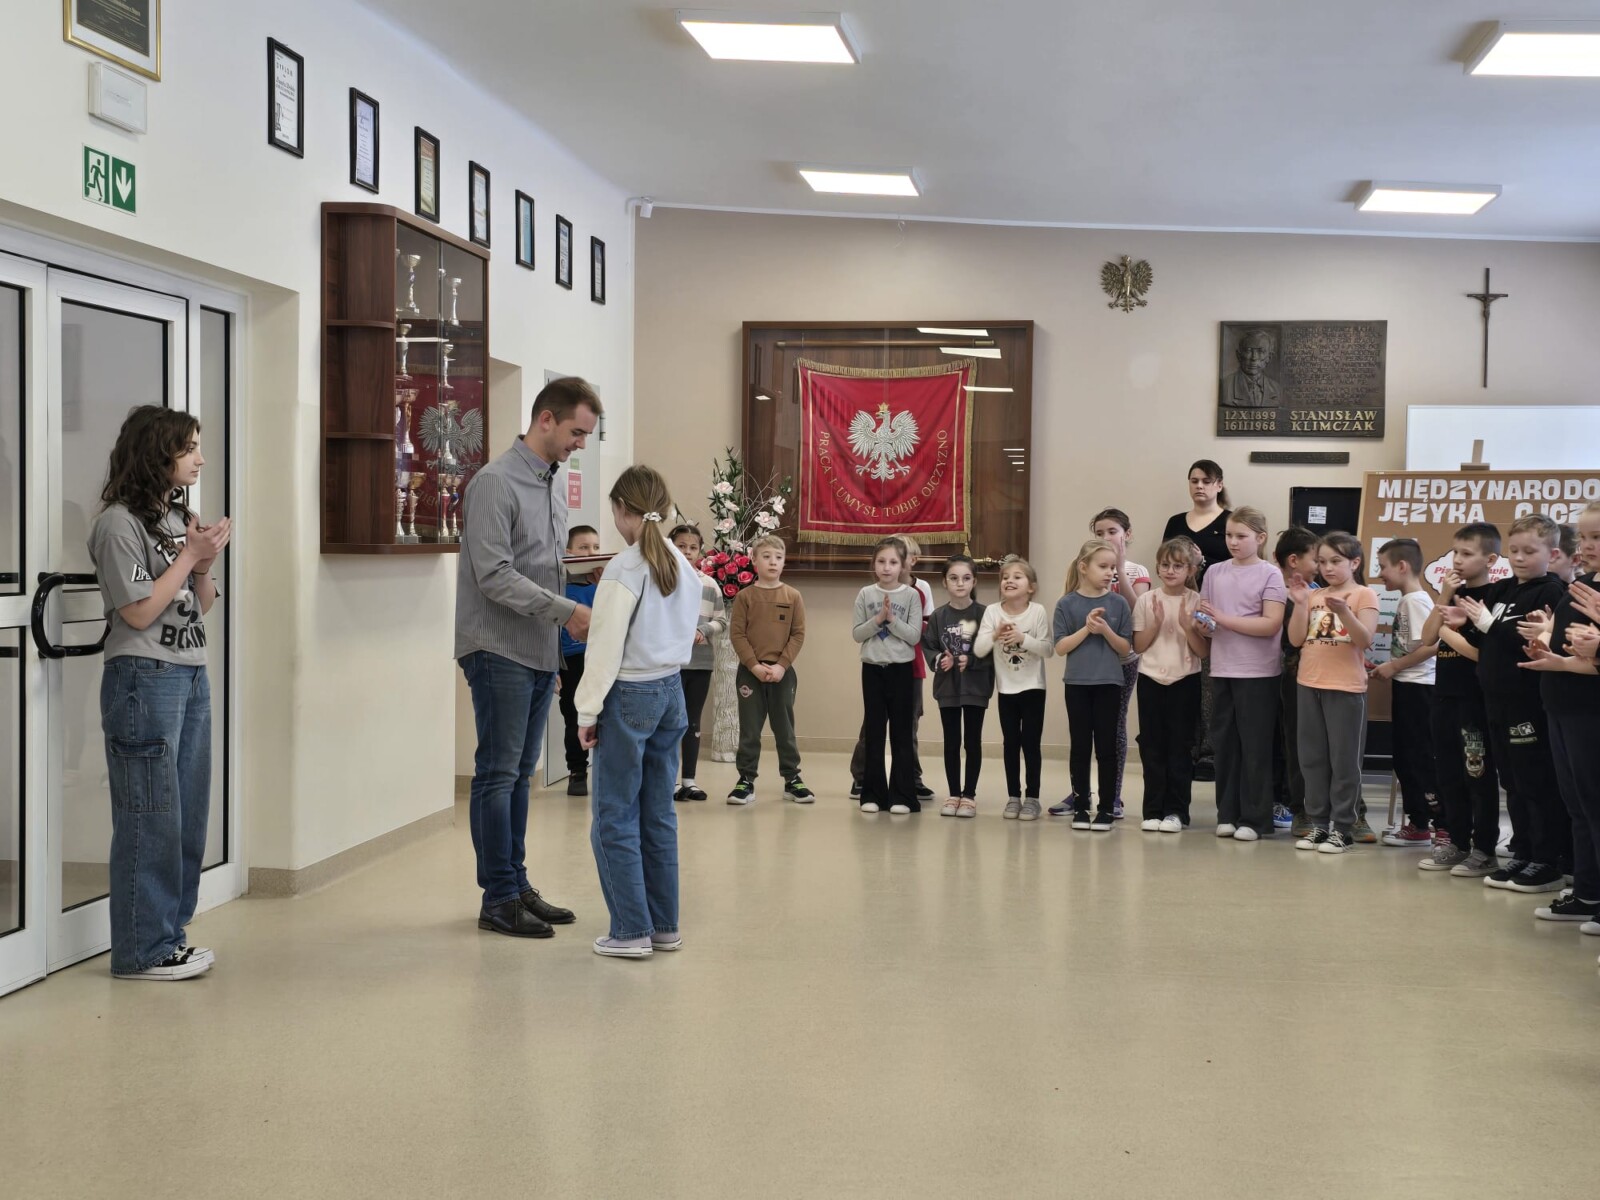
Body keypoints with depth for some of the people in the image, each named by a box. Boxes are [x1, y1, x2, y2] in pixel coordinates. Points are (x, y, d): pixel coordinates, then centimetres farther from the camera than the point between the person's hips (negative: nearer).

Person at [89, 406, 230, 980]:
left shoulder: (180, 517, 15)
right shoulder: (120, 523, -9)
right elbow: (140, 611, -13)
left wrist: (204, 562, -1)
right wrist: (191, 555, -9)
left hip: (192, 675, 8)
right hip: (144, 678, -8)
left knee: (189, 814, 8)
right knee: (151, 817, -5)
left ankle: (170, 933, 18)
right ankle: (142, 950, 2)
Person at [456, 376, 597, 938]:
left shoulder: (555, 487, 15)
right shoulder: (496, 483, -12)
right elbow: (494, 576, -19)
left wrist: (558, 649, 13)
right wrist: (566, 611, -21)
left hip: (540, 654, 8)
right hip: (500, 651, -8)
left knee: (520, 774, 13)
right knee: (498, 775, -3)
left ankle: (517, 885, 19)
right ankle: (498, 898, 3)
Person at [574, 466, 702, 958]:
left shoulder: (624, 569, -16)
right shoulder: (683, 565, 6)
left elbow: (606, 647, -15)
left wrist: (588, 712, -9)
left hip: (630, 696, -7)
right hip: (672, 691, 7)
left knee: (615, 820, 1)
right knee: (658, 815, 13)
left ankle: (631, 930, 3)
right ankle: (664, 925, 18)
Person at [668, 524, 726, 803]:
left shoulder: (710, 584, 6)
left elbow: (722, 620, 7)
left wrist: (704, 630, -11)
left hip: (701, 663, 4)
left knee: (693, 722, 12)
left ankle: (689, 779, 20)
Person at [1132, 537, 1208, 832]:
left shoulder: (1196, 602, -2)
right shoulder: (1147, 600, 2)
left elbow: (1204, 651, -5)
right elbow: (1138, 646, 0)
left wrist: (1187, 625, -18)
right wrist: (1156, 623, -13)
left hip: (1184, 681, -1)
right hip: (1151, 680, 2)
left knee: (1180, 747, 4)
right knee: (1152, 746, 5)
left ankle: (1176, 811, 10)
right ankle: (1153, 810, 12)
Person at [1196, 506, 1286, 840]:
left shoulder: (1270, 575, -3)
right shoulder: (1215, 573, 9)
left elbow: (1271, 625, -13)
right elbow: (1203, 619, 14)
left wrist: (1224, 618, -17)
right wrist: (1203, 624, -9)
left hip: (1258, 674, -4)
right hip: (1221, 671, 4)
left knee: (1255, 747, 0)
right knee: (1225, 744, 8)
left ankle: (1254, 819, 7)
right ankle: (1227, 814, 17)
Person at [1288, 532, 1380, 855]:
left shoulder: (1364, 595, -4)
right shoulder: (1314, 596, 10)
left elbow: (1365, 640, -16)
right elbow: (1296, 639, 3)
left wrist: (1344, 612, -30)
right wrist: (1300, 604, -7)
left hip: (1346, 688, -5)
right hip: (1309, 684, 6)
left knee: (1344, 761, 0)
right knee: (1313, 759, 9)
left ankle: (1342, 828, 6)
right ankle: (1319, 824, 17)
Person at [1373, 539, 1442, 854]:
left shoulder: (1416, 600, -15)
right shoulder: (1406, 601, 13)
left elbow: (1432, 645, -24)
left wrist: (1394, 666, -16)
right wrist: (1388, 667, 7)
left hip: (1417, 688, -10)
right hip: (1406, 686, 10)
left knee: (1421, 760, -10)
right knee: (1404, 758, 15)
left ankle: (1446, 833, -9)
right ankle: (1418, 826, 24)